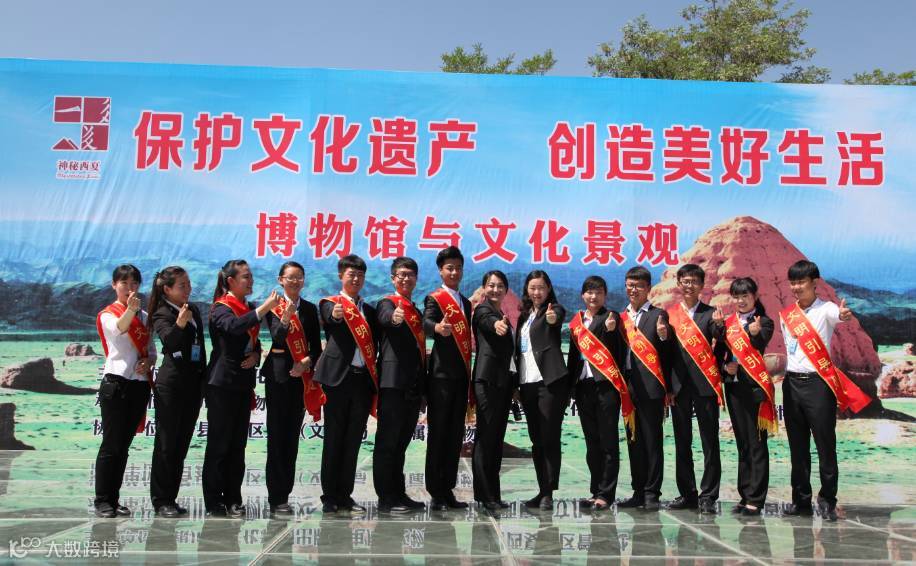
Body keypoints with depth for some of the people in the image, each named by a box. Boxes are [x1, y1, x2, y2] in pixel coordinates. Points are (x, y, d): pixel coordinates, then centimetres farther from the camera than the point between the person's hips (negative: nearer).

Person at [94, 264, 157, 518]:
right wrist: (130, 309, -47)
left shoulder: (143, 317, 15)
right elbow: (119, 329, -26)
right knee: (111, 444, -6)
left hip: (140, 385, 5)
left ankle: (114, 499, 16)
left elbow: (152, 350, 17)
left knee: (124, 445, 9)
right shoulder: (107, 314, -2)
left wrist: (148, 361, -7)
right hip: (116, 383, -5)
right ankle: (102, 501, 0)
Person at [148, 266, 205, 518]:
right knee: (166, 443, -2)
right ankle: (161, 500, 5)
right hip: (170, 385, -7)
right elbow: (169, 342, -26)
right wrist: (179, 324, -44)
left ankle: (171, 498, 18)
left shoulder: (194, 311, 12)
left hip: (193, 384, 7)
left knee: (182, 444, 10)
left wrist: (204, 379, 16)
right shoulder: (162, 315, -8)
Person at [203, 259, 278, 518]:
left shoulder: (250, 309, 15)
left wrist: (255, 355, 1)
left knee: (238, 444, 8)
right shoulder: (220, 308, -7)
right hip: (222, 383, -7)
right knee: (219, 443, -3)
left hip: (244, 383, 7)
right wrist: (265, 307, -35)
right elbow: (234, 327, -30)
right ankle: (214, 503, 3)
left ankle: (233, 501, 13)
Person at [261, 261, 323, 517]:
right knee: (277, 437, -4)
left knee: (292, 437, 7)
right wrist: (285, 319, -33)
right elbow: (277, 338, -16)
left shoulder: (310, 309, 10)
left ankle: (284, 494, 14)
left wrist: (307, 362, -9)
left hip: (302, 377, 4)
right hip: (278, 376, -4)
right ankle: (276, 499, -1)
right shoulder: (273, 307, -1)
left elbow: (316, 346, 10)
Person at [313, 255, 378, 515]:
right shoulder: (330, 303, 3)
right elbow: (329, 316, -21)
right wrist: (336, 315, -44)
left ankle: (345, 496, 14)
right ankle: (329, 497, 8)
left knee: (353, 441, 7)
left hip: (364, 379, 5)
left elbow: (374, 343, 18)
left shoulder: (369, 310, 18)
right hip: (339, 377, -4)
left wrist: (373, 376, 4)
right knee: (334, 439, 1)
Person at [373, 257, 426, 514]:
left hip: (414, 384, 8)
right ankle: (385, 498, -3)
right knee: (387, 441, -5)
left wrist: (422, 385, 18)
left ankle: (399, 494, 18)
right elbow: (386, 318, -25)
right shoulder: (387, 303, 0)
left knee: (401, 441, 12)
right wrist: (394, 317, -49)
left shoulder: (417, 310, 22)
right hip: (393, 382, -7)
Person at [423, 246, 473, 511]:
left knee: (455, 434, 8)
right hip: (441, 374, -6)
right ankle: (435, 492, 1)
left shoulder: (466, 303, 19)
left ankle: (448, 490, 14)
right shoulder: (434, 298, -2)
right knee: (437, 433, -4)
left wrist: (469, 372, 14)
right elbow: (426, 323, -22)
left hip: (461, 375, 7)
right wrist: (438, 328, -46)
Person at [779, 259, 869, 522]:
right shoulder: (786, 315, 11)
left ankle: (827, 500, 10)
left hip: (818, 382, -5)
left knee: (825, 444, -1)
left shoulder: (825, 309, -6)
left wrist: (844, 315, -53)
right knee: (797, 446, 10)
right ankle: (801, 500, 17)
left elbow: (838, 315, -31)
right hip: (792, 382, 5)